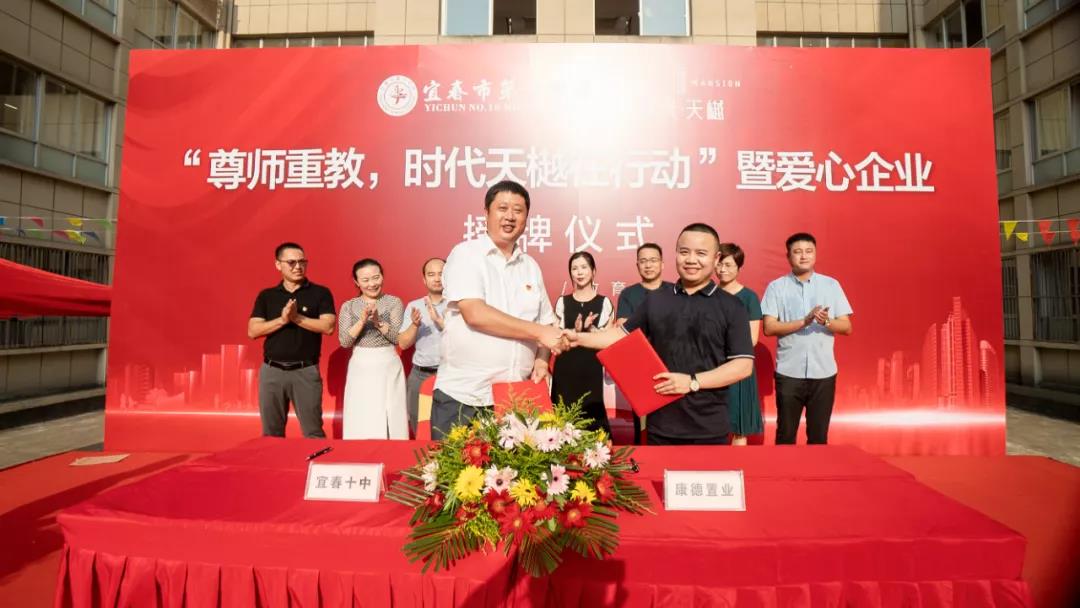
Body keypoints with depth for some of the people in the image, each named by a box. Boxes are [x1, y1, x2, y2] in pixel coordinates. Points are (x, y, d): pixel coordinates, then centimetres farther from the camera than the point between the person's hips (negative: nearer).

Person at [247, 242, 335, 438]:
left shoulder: (320, 293, 1)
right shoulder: (266, 296, 9)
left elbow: (328, 326, -10)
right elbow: (252, 331, 0)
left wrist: (296, 317, -16)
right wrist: (282, 320, -14)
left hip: (306, 371, -3)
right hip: (272, 371, 3)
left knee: (313, 432, 0)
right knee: (271, 433, 12)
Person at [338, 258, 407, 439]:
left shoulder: (394, 302, 1)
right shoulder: (348, 306, 6)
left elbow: (398, 337, -6)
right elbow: (344, 341, -3)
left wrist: (378, 321, -19)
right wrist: (362, 320, -16)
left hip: (389, 367, -1)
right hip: (360, 369, 1)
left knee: (390, 421, -1)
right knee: (360, 425, 2)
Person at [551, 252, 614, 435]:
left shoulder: (604, 302, 3)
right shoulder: (562, 302, 7)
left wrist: (589, 327, -15)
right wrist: (575, 330, -13)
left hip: (592, 368, -1)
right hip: (565, 368, 1)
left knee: (592, 412, -2)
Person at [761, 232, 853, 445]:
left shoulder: (832, 285, 5)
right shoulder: (776, 287, -1)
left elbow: (847, 327, 4)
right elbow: (769, 328, -9)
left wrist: (827, 321, -17)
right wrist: (805, 321, -19)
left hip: (823, 372, 2)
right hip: (789, 372, -2)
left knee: (819, 435, 11)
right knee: (786, 433, 9)